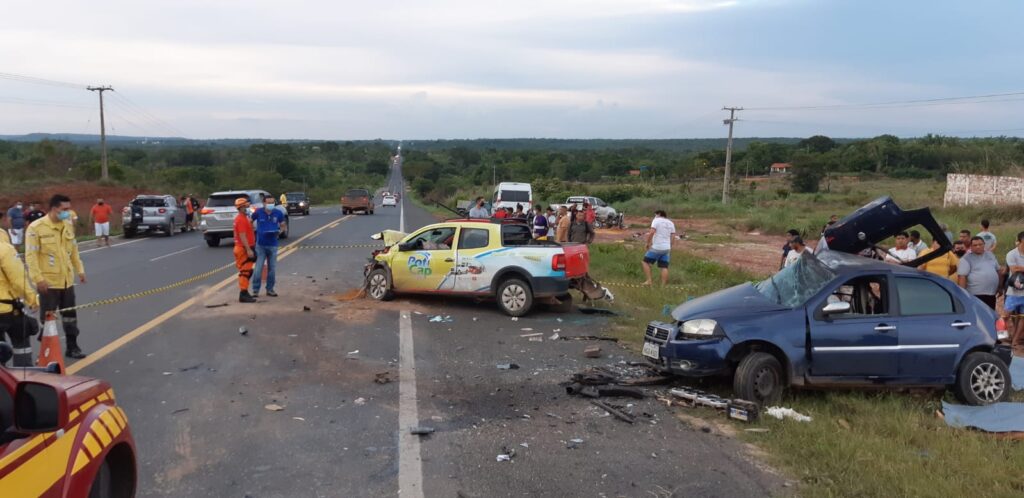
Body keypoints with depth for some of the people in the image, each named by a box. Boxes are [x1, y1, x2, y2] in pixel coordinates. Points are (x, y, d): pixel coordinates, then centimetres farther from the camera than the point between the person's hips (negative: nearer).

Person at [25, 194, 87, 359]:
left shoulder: (68, 225, 6)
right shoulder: (36, 227, -14)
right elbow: (31, 256, -16)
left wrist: (80, 269, 13)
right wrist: (38, 278, -20)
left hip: (67, 280, 6)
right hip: (48, 282, -6)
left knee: (70, 315, 14)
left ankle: (72, 347, 26)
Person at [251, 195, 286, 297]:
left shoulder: (278, 213, -3)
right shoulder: (258, 212, -5)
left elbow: (283, 226, 10)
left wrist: (279, 232, -11)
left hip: (273, 245, 2)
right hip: (260, 245, -2)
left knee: (272, 268, 8)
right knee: (258, 268, -4)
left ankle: (270, 289, 20)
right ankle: (255, 290, 5)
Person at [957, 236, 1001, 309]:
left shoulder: (990, 255, 14)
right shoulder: (967, 259, -8)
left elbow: (998, 270, 24)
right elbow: (962, 277, -14)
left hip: (991, 294, 7)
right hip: (975, 295, -7)